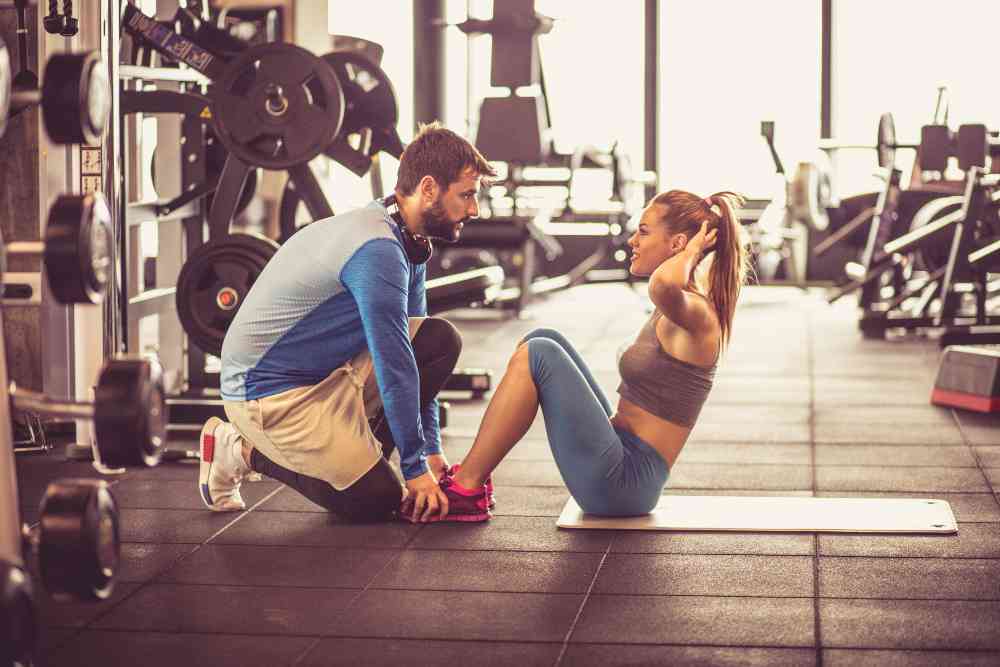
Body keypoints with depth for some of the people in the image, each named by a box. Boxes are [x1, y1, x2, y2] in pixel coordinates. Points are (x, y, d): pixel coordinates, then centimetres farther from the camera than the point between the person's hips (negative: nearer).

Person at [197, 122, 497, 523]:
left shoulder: (406, 243, 6)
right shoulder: (378, 251, -25)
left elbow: (414, 355, 13)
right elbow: (395, 366, -23)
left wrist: (431, 450, 9)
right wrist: (416, 467, -16)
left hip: (329, 375, 9)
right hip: (269, 390, -9)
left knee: (441, 340, -2)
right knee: (377, 502, -11)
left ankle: (359, 455, 6)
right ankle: (243, 451, 2)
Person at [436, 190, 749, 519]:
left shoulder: (695, 316, -16)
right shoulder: (674, 308, 12)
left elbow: (664, 284, -42)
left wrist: (691, 250, -23)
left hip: (621, 484, -10)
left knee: (538, 355, -14)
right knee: (543, 340, 8)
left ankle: (465, 488, -9)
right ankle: (470, 476, 3)